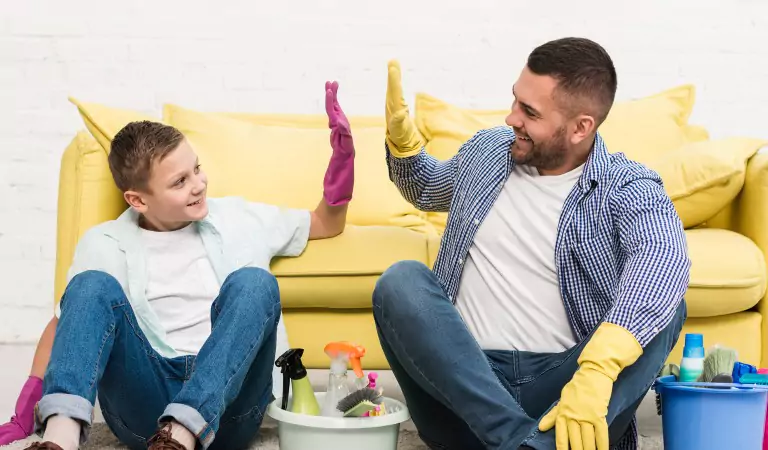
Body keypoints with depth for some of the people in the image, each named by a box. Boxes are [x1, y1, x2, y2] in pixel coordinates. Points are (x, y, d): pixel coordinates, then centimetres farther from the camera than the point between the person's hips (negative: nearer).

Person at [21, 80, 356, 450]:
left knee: (253, 283, -24)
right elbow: (65, 324, 14)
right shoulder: (105, 244, 13)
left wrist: (341, 161, 8)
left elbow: (327, 225, 26)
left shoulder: (237, 219, 17)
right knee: (93, 286, -21)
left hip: (224, 404, 0)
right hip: (143, 407, 0)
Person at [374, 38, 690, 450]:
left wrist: (596, 370, -44)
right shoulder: (487, 149, 11)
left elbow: (664, 261, -28)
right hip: (467, 376, 3)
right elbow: (427, 191, 34)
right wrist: (401, 137, 12)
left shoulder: (628, 189, -4)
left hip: (563, 387, -3)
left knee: (663, 306, -25)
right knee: (401, 281, -21)